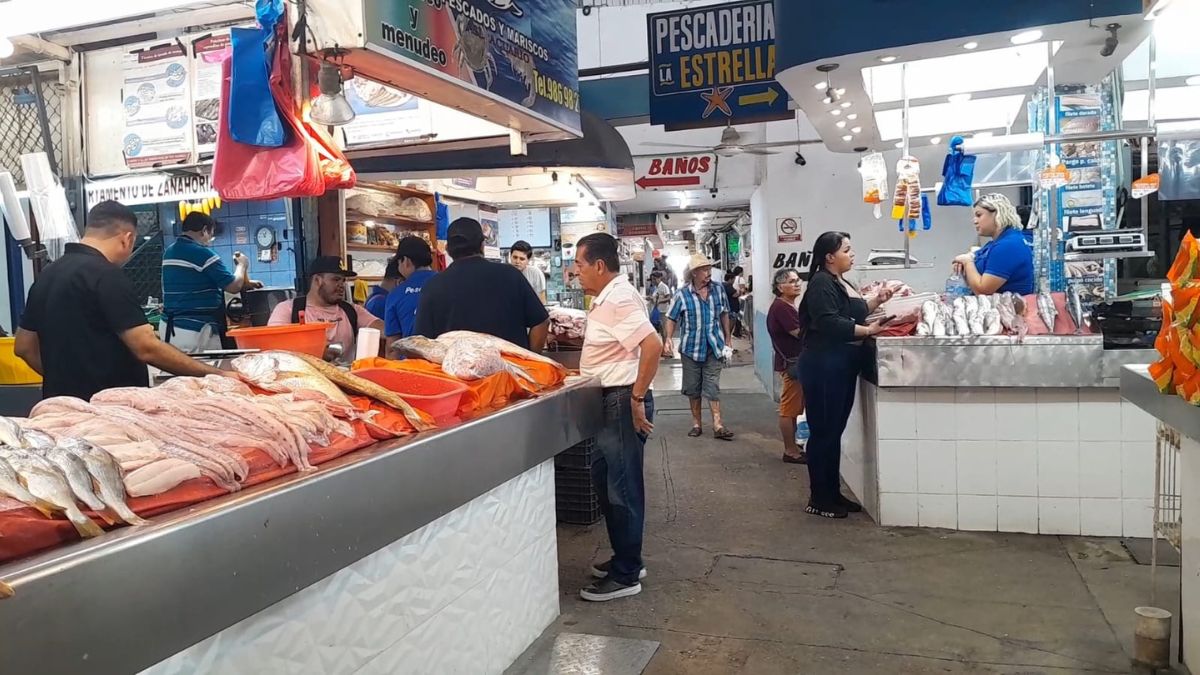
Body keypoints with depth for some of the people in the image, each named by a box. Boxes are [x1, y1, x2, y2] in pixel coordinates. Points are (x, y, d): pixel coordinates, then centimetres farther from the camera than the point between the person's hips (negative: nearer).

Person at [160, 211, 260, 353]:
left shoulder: (169, 252, 14)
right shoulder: (202, 253, -13)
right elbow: (234, 286, -8)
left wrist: (244, 283, 27)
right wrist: (241, 265, 12)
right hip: (195, 330, -8)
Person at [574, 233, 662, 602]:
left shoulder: (619, 298, -19)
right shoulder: (606, 297, 13)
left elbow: (652, 345, -30)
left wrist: (637, 399, -26)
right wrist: (585, 373, 23)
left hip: (623, 401, -11)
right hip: (609, 401, 11)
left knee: (623, 488, -1)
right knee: (605, 480, 18)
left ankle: (626, 575, 11)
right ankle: (626, 559, 31)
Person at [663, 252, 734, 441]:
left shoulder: (718, 290, -2)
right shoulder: (682, 295, -9)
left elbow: (724, 315, 9)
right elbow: (672, 318, -1)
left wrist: (727, 340, 10)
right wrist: (668, 339, -15)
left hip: (714, 347, 1)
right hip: (691, 347, -1)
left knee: (712, 386, -1)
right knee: (693, 388, 9)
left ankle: (717, 425, -2)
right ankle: (696, 423, 21)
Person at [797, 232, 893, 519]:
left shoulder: (841, 282, 17)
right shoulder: (822, 283, -13)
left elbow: (852, 313, 27)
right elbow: (830, 323, -24)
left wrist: (876, 301, 14)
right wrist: (868, 330, -21)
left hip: (842, 366, 10)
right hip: (824, 366, -10)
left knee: (835, 431, 14)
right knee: (823, 432, -4)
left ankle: (833, 493, 23)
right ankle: (819, 499, 4)